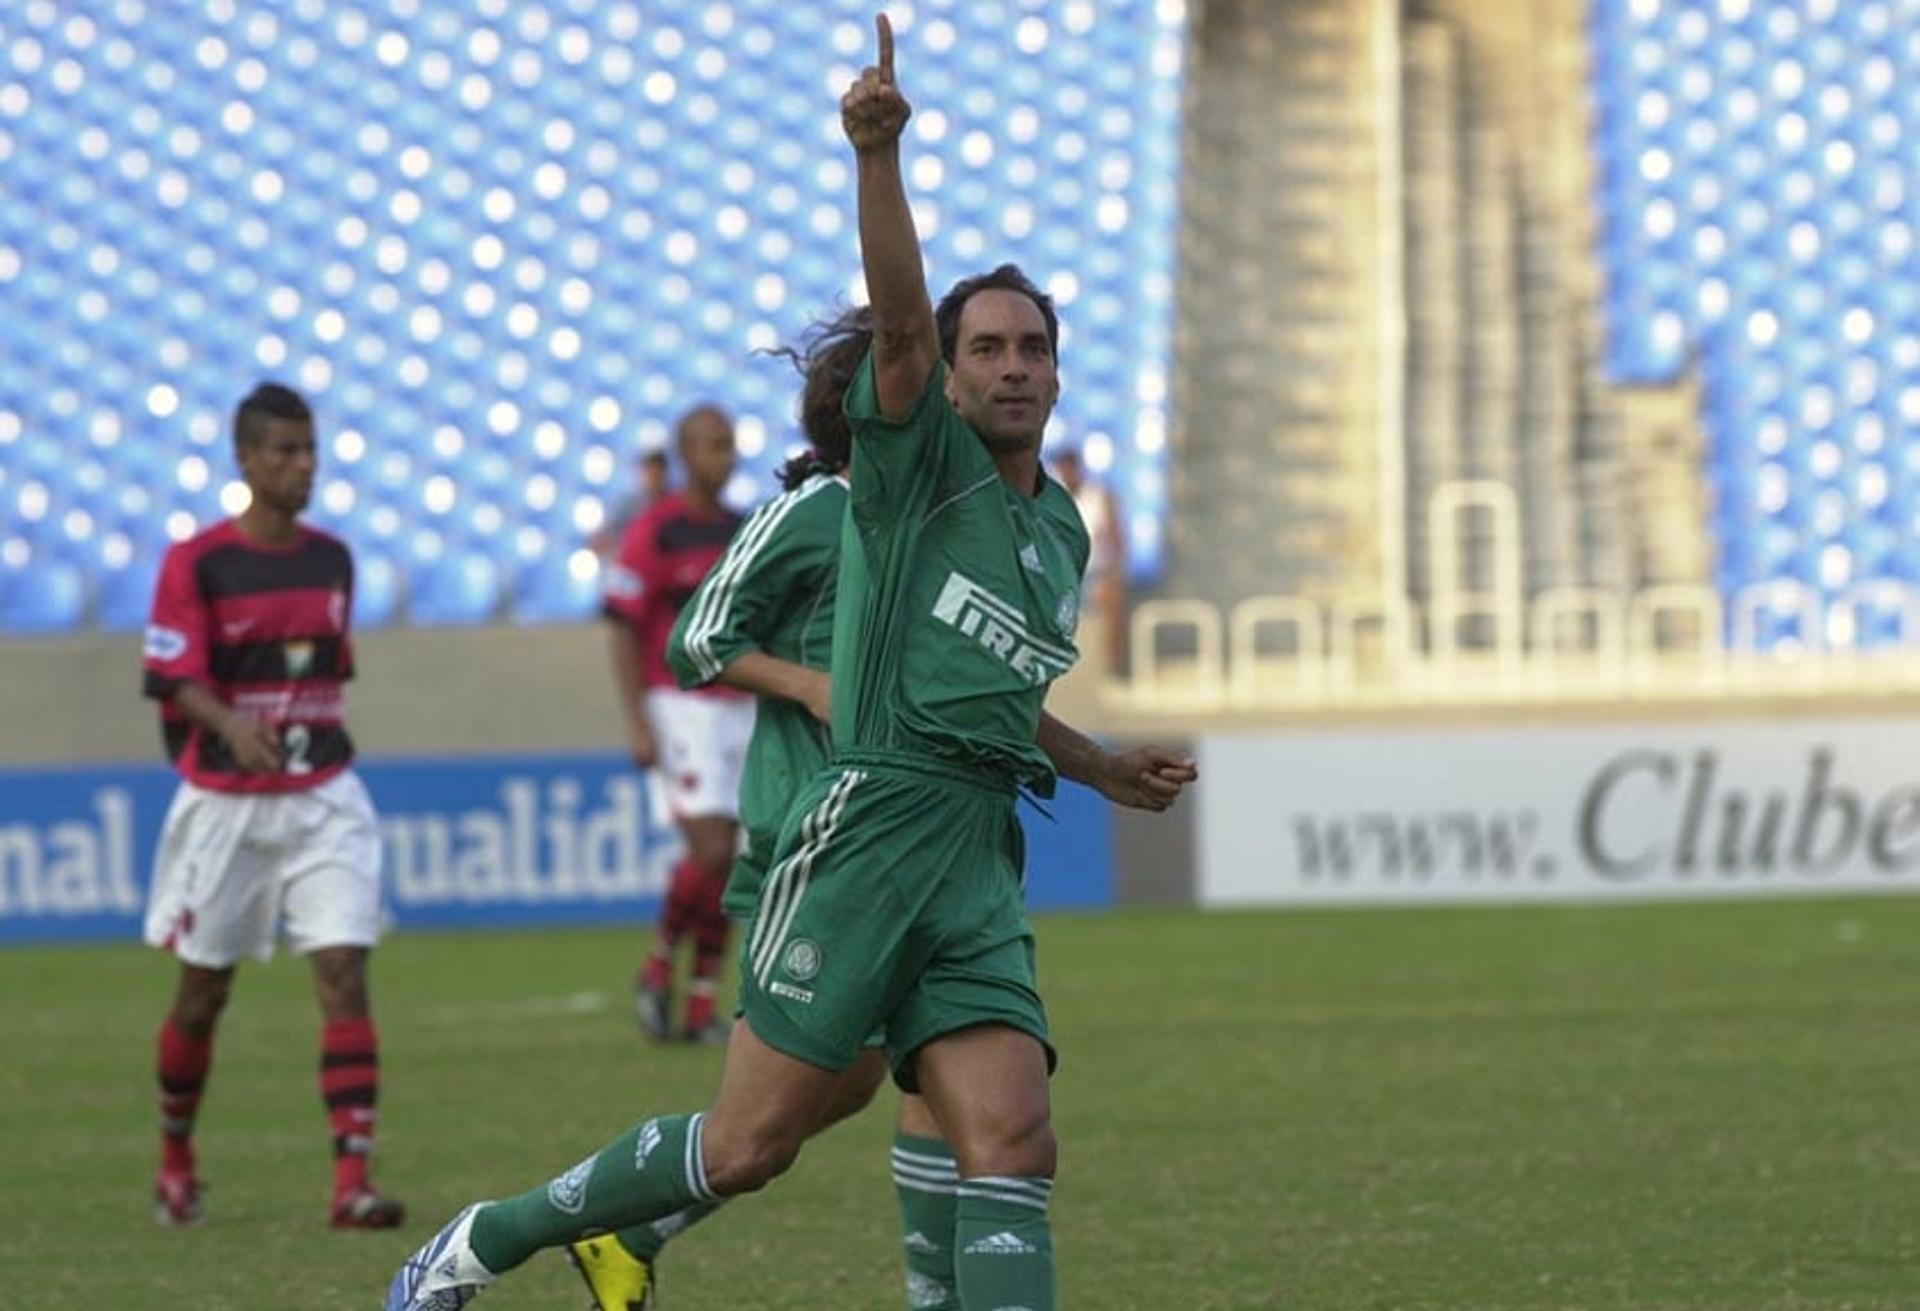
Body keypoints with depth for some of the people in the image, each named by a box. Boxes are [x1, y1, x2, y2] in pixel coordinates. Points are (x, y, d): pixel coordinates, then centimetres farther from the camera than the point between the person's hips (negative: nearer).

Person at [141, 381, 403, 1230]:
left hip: (324, 799, 3)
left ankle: (353, 1183, -16)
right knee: (203, 990, 9)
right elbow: (175, 680, -14)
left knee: (344, 972, -12)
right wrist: (232, 726, -31)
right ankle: (174, 1160, 31)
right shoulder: (196, 562, -8)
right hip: (224, 801, -3)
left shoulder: (331, 559, 7)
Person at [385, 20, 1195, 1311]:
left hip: (983, 857, 6)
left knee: (1013, 1143, -12)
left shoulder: (1064, 534, 21)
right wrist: (879, 154, -34)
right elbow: (898, 314, -19)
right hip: (869, 826, -6)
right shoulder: (922, 460, 0)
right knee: (749, 1144, -5)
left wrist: (1107, 769, 33)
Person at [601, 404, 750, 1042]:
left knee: (726, 864, 3)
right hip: (682, 707, -6)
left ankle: (702, 1008, 8)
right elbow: (624, 632, -9)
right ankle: (657, 971, 4)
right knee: (712, 852, -16)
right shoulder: (654, 531, -8)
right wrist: (637, 724, -16)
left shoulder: (744, 531, 11)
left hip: (740, 708, 6)